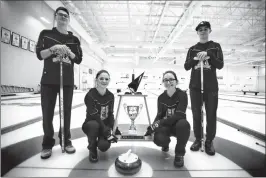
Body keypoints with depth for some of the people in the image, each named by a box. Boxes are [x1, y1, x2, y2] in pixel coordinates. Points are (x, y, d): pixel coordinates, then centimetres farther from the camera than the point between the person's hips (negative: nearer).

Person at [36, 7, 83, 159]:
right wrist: (53, 48, -15)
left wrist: (68, 51, -11)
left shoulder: (74, 39, 12)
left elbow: (79, 60, 5)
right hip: (49, 80, -1)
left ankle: (66, 141, 20)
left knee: (66, 112, 6)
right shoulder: (46, 34, 9)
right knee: (47, 112, 1)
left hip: (67, 81, 1)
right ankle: (48, 144, 17)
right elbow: (40, 55, 1)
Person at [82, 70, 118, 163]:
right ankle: (92, 150, -7)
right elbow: (94, 115, -27)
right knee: (94, 125, -37)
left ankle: (99, 141, 17)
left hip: (105, 126, 2)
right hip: (91, 125, -2)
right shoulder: (90, 95, -20)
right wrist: (107, 132, -29)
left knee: (104, 146, -24)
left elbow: (111, 115, -3)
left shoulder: (110, 96, -5)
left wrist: (110, 130, -17)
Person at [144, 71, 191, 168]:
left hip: (178, 125, -2)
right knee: (159, 139, -30)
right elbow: (159, 115, -1)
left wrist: (159, 123, -30)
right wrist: (153, 126, -22)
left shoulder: (182, 94, -16)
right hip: (165, 126, 2)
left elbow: (179, 116, -26)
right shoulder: (161, 97, -4)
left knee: (183, 124, -38)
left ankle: (179, 153, -10)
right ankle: (166, 144, 13)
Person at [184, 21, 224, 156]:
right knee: (196, 114, 5)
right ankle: (197, 139, 19)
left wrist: (208, 55, -16)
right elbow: (186, 67, 2)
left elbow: (220, 65, -3)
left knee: (211, 115, 1)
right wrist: (196, 58, -15)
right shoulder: (192, 49, 11)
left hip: (211, 86, -1)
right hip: (195, 86, 2)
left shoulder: (215, 46, 7)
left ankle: (209, 141, 16)